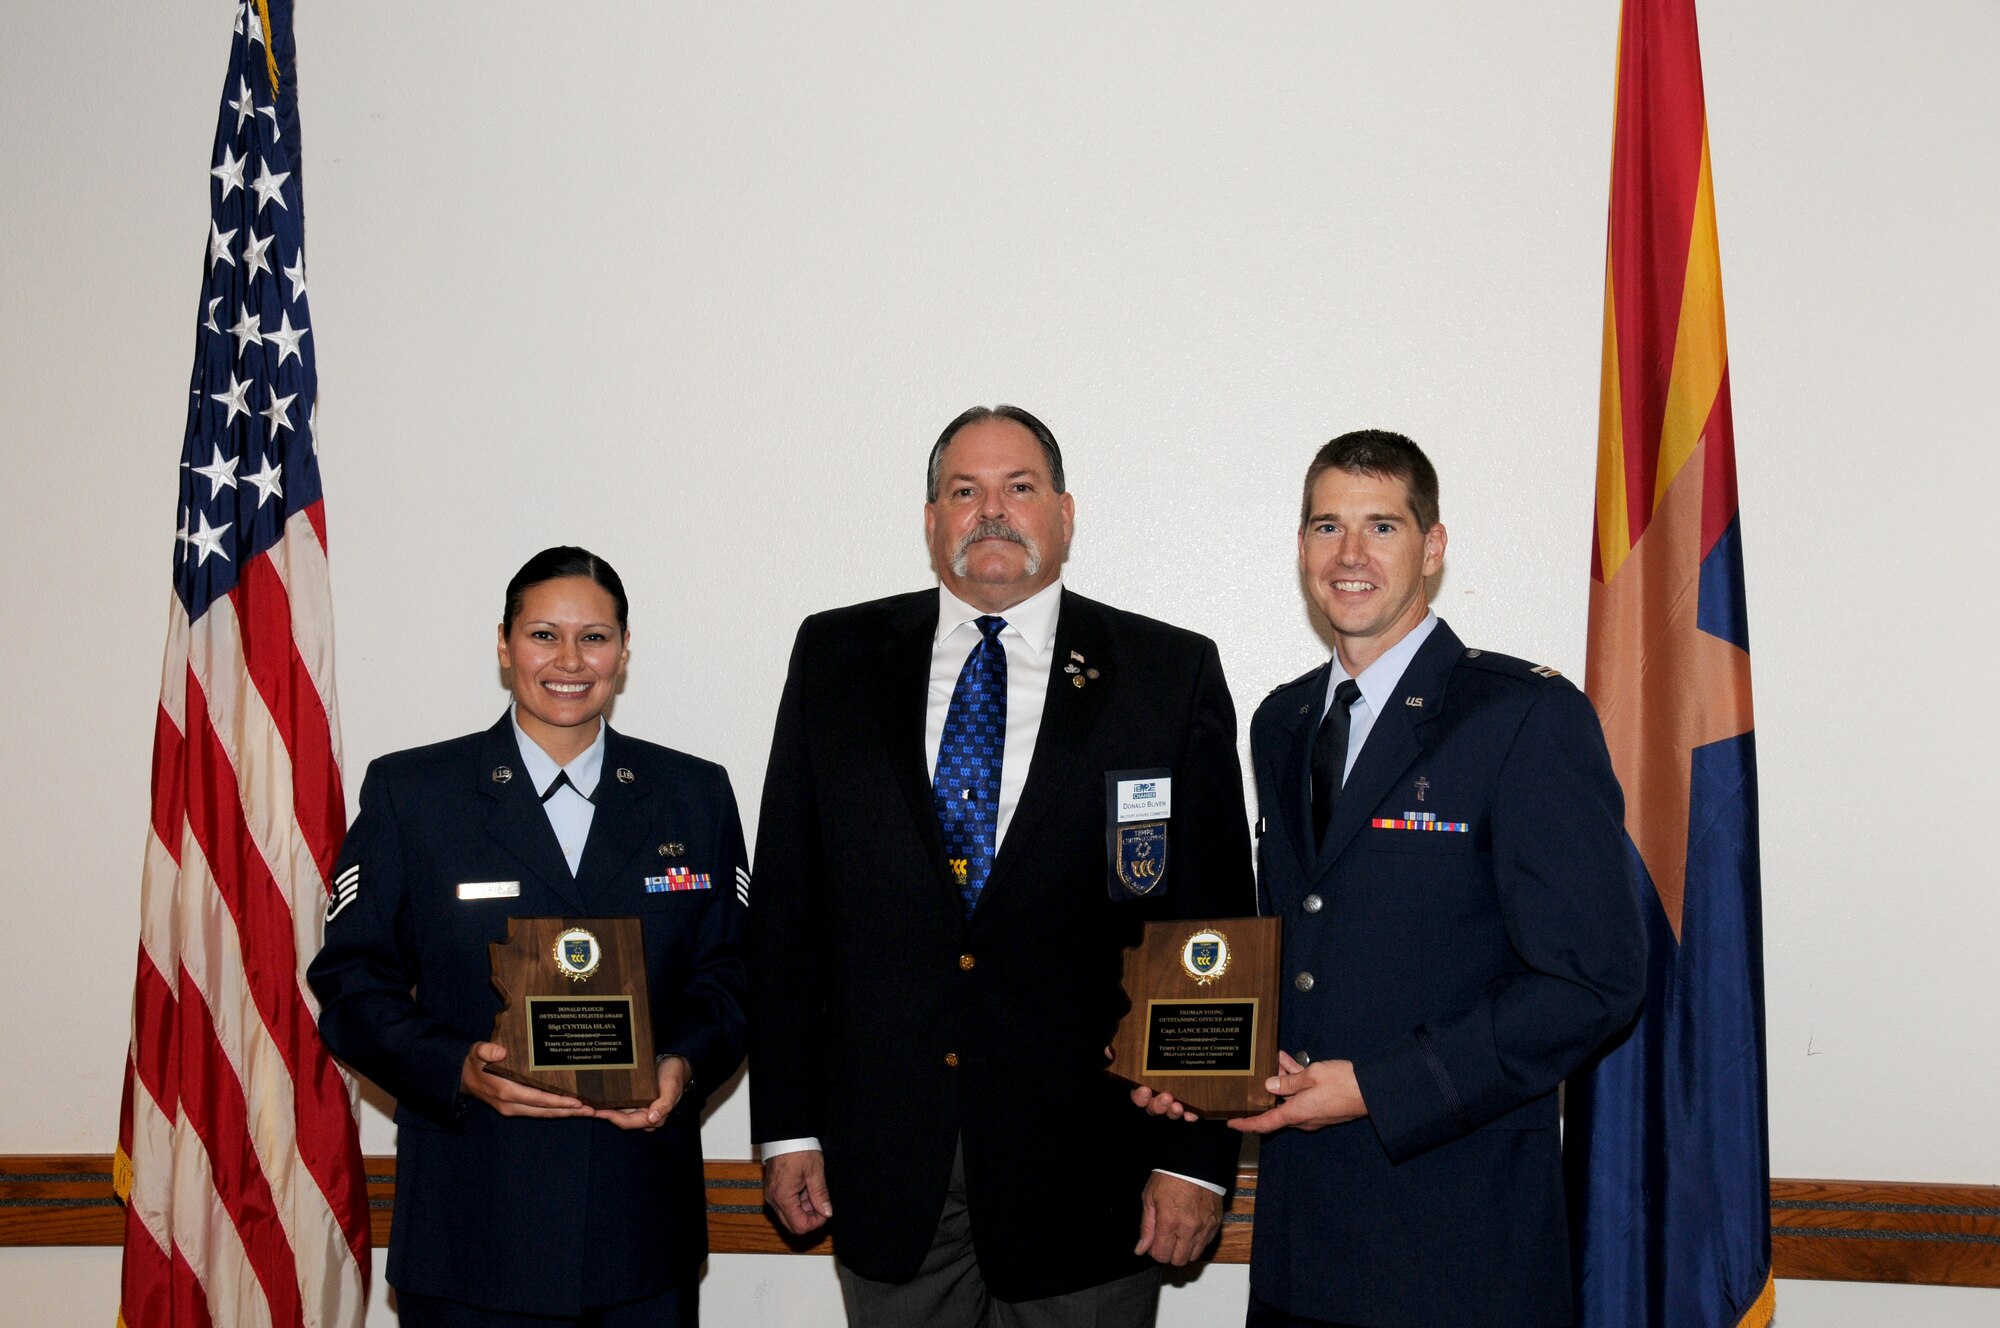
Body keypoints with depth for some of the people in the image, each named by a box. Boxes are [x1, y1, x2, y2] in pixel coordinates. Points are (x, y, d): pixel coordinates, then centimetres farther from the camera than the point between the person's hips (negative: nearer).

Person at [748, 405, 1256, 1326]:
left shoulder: (1171, 677, -1)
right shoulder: (834, 658, 5)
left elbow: (1214, 929, -2)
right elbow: (786, 905, 5)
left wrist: (1198, 1154, -6)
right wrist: (787, 1124, 2)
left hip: (1084, 1174, -1)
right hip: (886, 1166, 2)